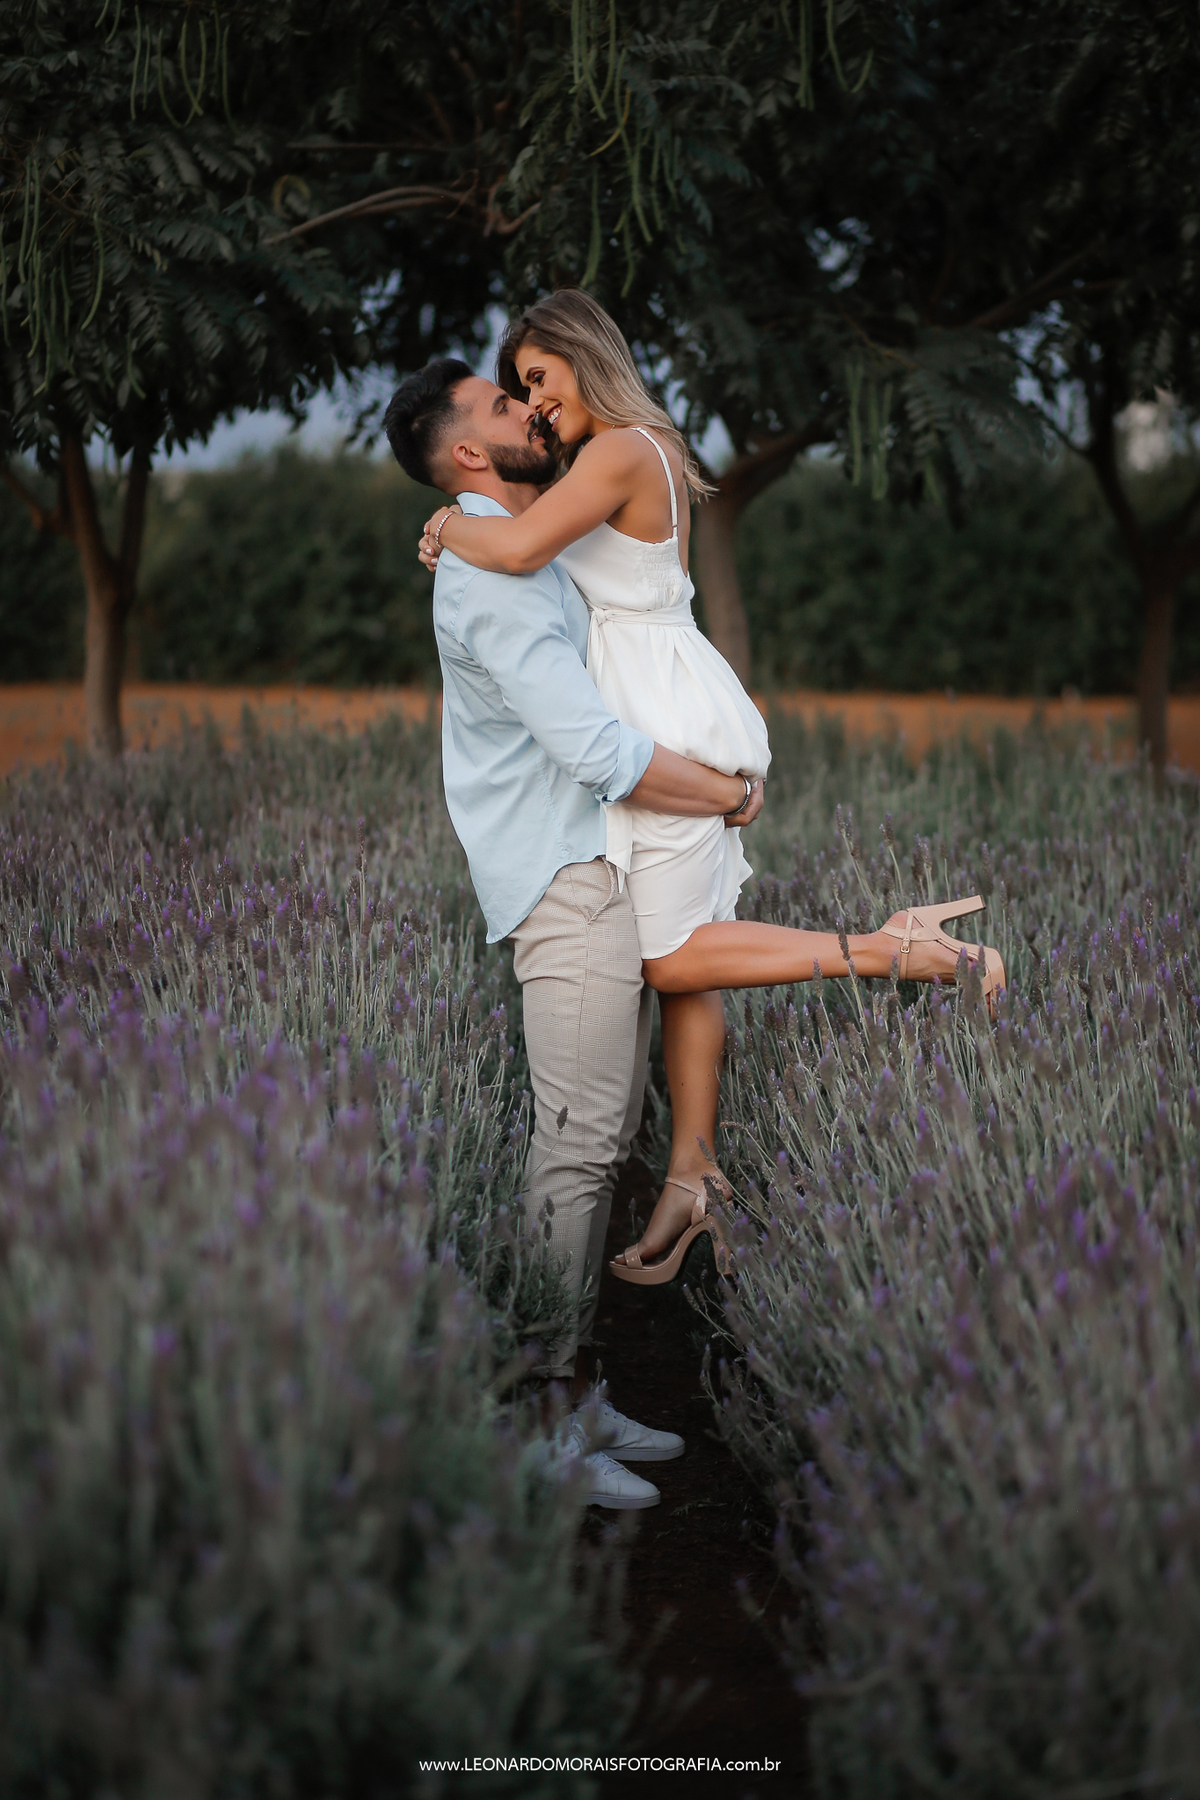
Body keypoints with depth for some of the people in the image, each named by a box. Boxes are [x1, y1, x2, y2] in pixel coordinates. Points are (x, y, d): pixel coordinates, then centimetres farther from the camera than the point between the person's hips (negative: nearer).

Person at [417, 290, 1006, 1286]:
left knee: (677, 958, -4)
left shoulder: (619, 453, -14)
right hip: (682, 713, 10)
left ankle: (896, 948, -6)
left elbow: (520, 547, -28)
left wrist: (446, 525, -9)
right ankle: (692, 1177, 13)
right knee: (687, 949, 9)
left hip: (670, 722, -10)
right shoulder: (654, 449, 17)